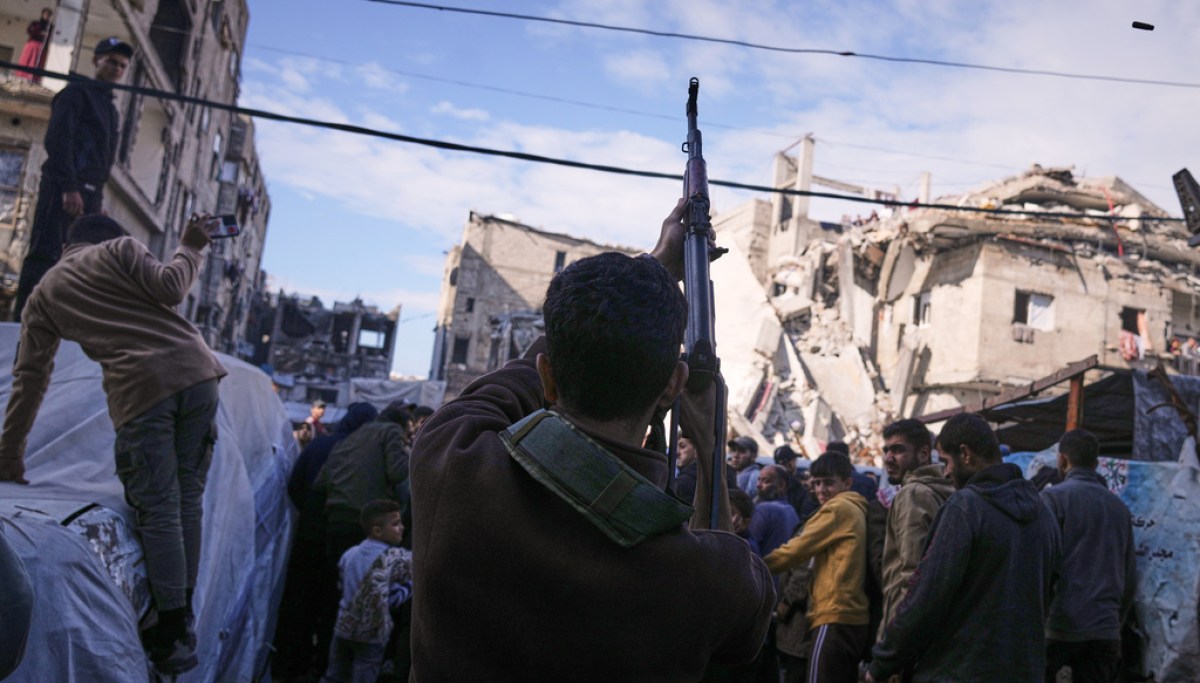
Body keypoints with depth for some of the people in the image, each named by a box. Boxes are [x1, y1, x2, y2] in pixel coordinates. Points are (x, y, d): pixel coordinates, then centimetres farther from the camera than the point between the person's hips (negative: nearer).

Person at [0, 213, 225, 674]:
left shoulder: (43, 295, 23)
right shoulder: (120, 248, 17)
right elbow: (169, 288, 0)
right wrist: (191, 247, 18)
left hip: (137, 389, -1)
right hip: (194, 369, 1)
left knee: (159, 510, 1)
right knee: (187, 498, 9)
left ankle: (172, 636, -1)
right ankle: (181, 615, 13)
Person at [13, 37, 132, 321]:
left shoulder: (110, 107, 27)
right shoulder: (77, 92, 3)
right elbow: (58, 138, -9)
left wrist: (95, 197, 12)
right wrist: (68, 187, -20)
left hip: (89, 192, 8)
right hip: (65, 188, -8)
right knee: (45, 255, -14)